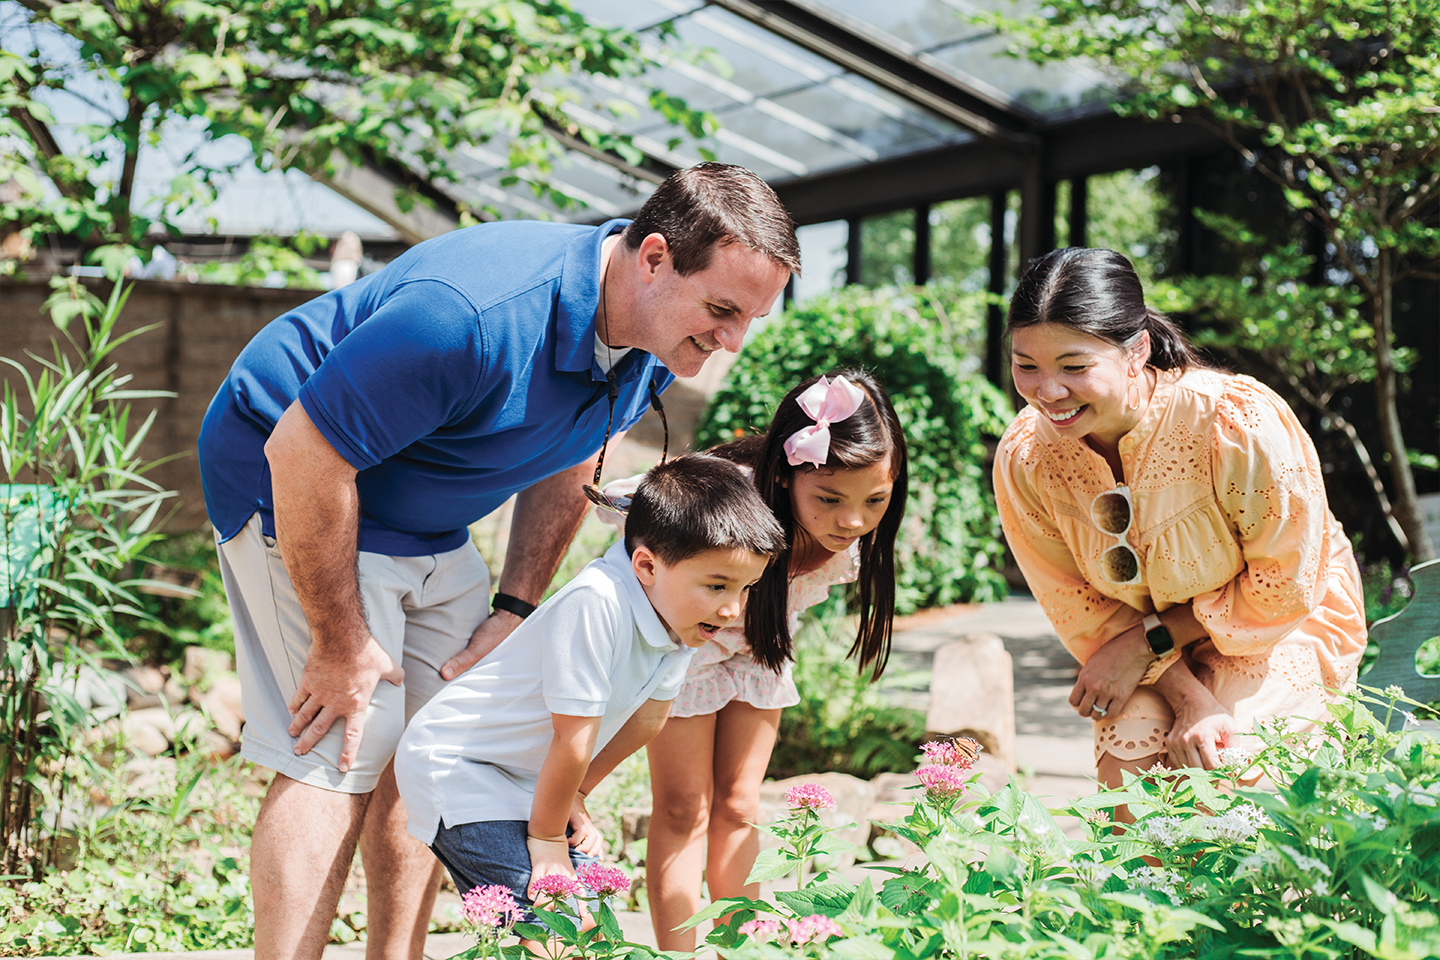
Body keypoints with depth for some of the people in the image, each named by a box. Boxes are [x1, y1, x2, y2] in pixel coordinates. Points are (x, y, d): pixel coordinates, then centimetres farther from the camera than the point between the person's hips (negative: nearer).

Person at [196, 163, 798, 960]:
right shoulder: (478, 317, -38)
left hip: (425, 523, 8)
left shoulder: (649, 345, -10)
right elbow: (303, 453, -32)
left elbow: (565, 463, 9)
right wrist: (342, 645, -23)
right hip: (291, 480, -8)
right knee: (342, 757, -14)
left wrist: (513, 610, 0)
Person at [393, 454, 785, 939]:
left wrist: (573, 796, 11)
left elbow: (648, 715, 7)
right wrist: (546, 838, -15)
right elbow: (573, 740, -26)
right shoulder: (596, 603, -34)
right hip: (455, 767, -8)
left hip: (531, 777, 8)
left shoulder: (681, 608, -9)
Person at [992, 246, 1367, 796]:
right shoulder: (1023, 459, -20)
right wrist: (1187, 698, -23)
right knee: (1125, 773, -20)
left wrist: (1145, 642, -20)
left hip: (1282, 629, -3)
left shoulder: (1242, 426, -31)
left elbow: (1282, 589, -18)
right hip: (1155, 649, 3)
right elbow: (1079, 606, -10)